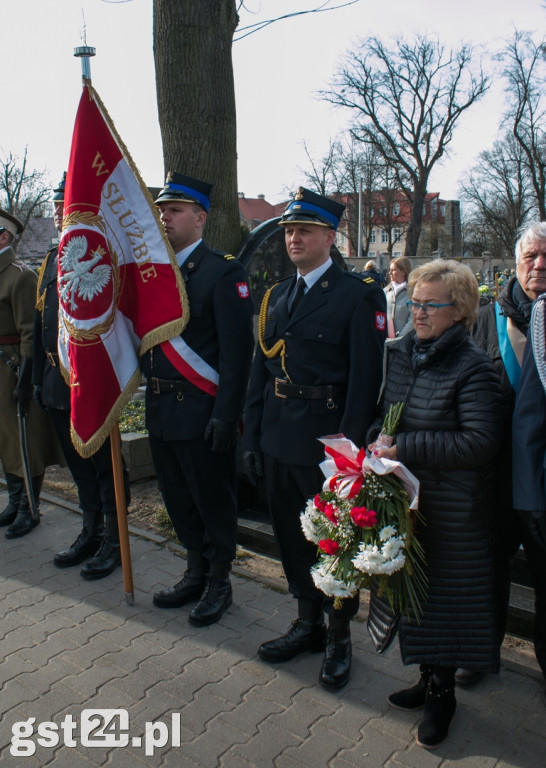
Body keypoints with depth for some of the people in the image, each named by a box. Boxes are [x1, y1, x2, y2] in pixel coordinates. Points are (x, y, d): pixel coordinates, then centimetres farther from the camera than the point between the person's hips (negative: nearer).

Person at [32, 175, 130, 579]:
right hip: (58, 381, 8)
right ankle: (91, 534, 33)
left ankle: (114, 542, 19)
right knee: (79, 462, 17)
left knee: (105, 463, 4)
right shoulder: (53, 259, 15)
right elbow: (41, 321, 17)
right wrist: (40, 375, 15)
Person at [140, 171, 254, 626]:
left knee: (213, 501, 8)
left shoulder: (223, 272, -11)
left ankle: (219, 582, 27)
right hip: (161, 410, 7)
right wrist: (150, 394, 4)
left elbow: (237, 350, -16)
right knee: (179, 500, 19)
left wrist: (226, 415, -19)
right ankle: (196, 574, 37)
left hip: (202, 413, -7)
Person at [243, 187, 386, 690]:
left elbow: (365, 379, -13)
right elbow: (260, 370, 12)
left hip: (325, 444, -6)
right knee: (293, 537, 17)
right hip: (278, 442, 6)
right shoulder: (277, 295, 12)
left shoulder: (360, 294, -8)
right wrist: (252, 439, 8)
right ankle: (308, 624, 38)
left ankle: (340, 638, 30)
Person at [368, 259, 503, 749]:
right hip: (405, 498, 7)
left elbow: (480, 443, -22)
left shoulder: (474, 369, -16)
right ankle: (429, 677, 39)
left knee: (447, 594, 8)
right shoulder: (399, 353, 5)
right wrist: (378, 436, -6)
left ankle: (443, 693, 30)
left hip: (453, 512, -6)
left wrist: (405, 447, -22)